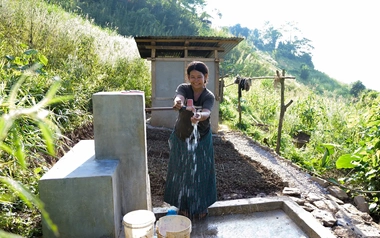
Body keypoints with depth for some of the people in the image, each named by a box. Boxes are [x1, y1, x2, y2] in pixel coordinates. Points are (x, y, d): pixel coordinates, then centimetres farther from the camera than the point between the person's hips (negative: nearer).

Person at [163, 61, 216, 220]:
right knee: (182, 172, 8)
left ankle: (201, 206, 30)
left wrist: (199, 116, -55)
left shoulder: (209, 96, -10)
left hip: (202, 138, 0)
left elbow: (206, 113, -31)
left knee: (201, 172, 9)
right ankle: (183, 206, 27)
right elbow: (179, 97, -34)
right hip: (182, 137, 0)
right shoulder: (183, 88, -9)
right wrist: (178, 102, -59)